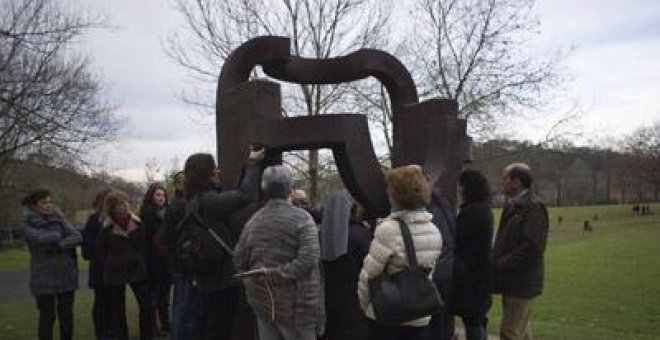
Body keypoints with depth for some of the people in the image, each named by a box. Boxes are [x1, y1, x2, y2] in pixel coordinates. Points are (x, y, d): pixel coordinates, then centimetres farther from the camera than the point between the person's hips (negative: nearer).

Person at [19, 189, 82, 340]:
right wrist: (57, 235, -6)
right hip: (44, 279, -3)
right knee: (47, 316, 1)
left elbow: (77, 237, -6)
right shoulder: (26, 225, -2)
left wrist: (58, 246, -18)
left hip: (66, 275, 3)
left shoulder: (59, 219, 6)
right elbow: (40, 238, -22)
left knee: (66, 315, 10)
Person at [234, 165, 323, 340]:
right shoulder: (302, 218, -12)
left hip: (261, 300, 5)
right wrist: (278, 273, -15)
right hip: (293, 304, -5)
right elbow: (308, 259, -21)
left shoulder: (254, 219, 3)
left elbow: (239, 259, 7)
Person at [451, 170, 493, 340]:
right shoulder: (485, 209, 11)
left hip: (469, 272, -10)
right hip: (481, 270, 10)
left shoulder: (472, 211, -20)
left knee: (471, 319, -2)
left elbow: (457, 239, -16)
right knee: (478, 318, 19)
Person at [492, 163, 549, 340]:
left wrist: (501, 264, -19)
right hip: (512, 281, 10)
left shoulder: (534, 207, -16)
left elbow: (532, 247, -24)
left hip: (521, 282, -9)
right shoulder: (513, 206, 13)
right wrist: (497, 260, 4)